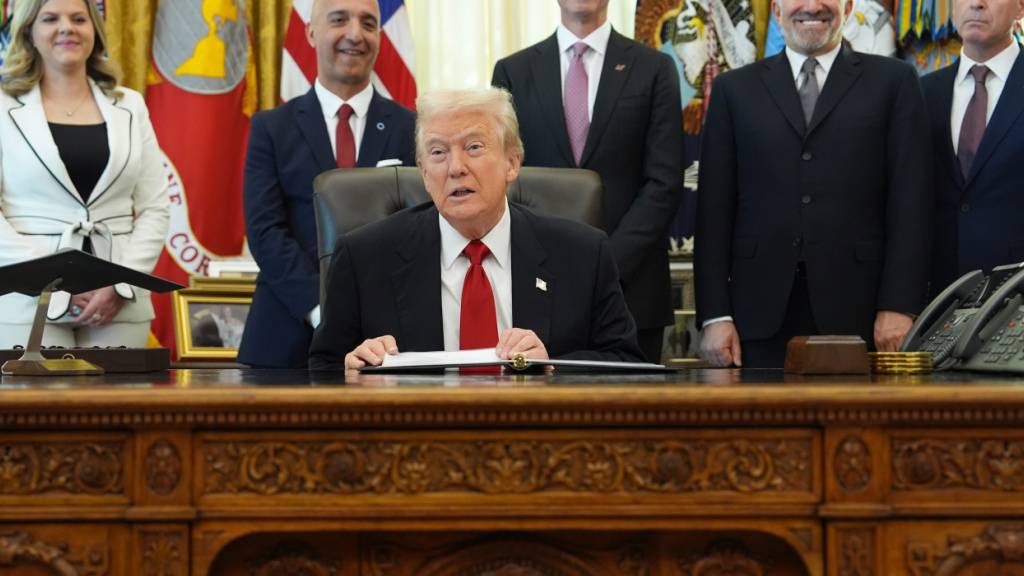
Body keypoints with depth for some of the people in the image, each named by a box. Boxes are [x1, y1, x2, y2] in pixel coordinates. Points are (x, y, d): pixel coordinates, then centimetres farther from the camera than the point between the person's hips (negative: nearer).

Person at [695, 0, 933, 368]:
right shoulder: (734, 89, 12)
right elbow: (714, 210, 8)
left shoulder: (893, 82, 8)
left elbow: (911, 202, 2)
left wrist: (900, 306, -7)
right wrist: (714, 315, 0)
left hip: (855, 311, -1)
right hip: (761, 317, 1)